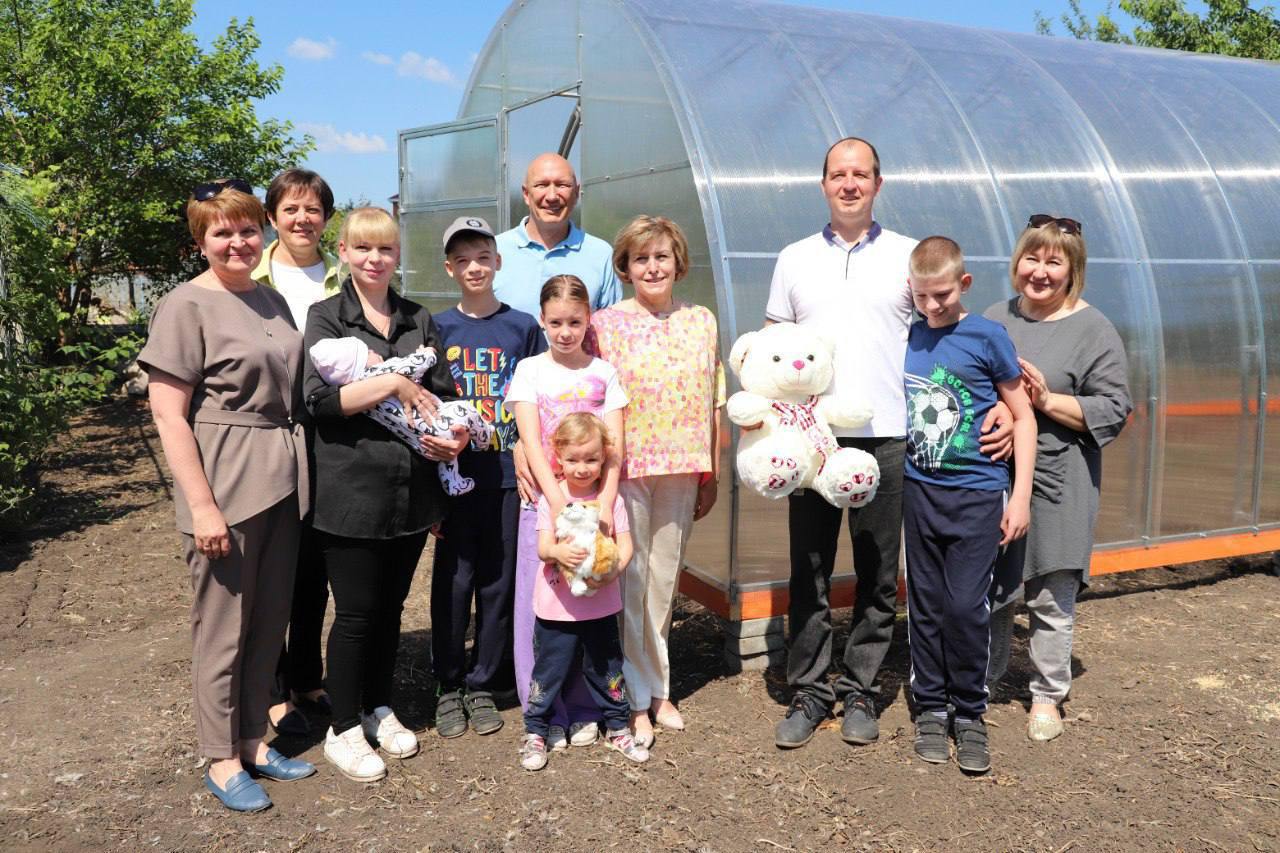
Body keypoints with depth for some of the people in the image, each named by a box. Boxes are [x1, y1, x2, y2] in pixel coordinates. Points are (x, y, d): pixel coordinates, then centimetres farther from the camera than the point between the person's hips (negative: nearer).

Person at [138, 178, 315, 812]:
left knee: (270, 621, 14)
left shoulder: (271, 299, 12)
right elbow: (167, 412, -12)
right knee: (224, 627, 4)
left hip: (283, 482, 6)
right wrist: (202, 505, -16)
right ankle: (221, 759, 20)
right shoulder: (186, 306, -8)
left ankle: (253, 739, 29)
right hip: (227, 487, -6)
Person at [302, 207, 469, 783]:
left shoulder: (418, 320, 13)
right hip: (351, 490, -4)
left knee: (391, 605, 14)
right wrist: (394, 383, -16)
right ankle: (344, 729, 19)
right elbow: (319, 398, -13)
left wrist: (457, 434, -7)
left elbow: (444, 393, 13)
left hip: (412, 490, 4)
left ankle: (379, 708, 32)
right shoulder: (327, 316, -1)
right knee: (356, 612, 2)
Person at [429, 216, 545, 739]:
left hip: (509, 474, 1)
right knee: (452, 581, 3)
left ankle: (483, 686, 22)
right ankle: (448, 687, 19)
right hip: (456, 474, 0)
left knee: (499, 582, 7)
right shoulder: (439, 329, 4)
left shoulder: (523, 327, 5)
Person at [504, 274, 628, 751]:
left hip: (593, 501, 1)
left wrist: (605, 503, -17)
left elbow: (614, 447, -1)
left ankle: (584, 710, 18)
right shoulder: (530, 370, 4)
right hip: (545, 500, -1)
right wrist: (559, 502, -19)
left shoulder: (604, 373, 7)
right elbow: (530, 442, -6)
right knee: (539, 606, 0)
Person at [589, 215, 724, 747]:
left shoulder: (701, 322, 7)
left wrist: (712, 474, 9)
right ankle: (634, 699, 13)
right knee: (630, 580, 0)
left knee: (665, 578, 12)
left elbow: (713, 403, 10)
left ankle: (658, 689, 26)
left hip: (681, 471, 3)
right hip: (625, 468, -3)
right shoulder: (606, 324, -2)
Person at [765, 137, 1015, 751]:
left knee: (877, 576, 6)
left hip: (886, 439, -1)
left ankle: (859, 692, 19)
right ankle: (808, 692, 17)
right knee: (809, 573, 5)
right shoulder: (795, 259, 11)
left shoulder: (910, 256, 5)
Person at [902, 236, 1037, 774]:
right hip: (919, 489, 3)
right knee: (925, 604, 9)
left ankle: (970, 714, 15)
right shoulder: (904, 336, 4)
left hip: (976, 492, -3)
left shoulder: (987, 337, -5)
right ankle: (930, 707, 23)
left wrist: (1021, 496, -4)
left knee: (966, 605, -4)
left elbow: (1022, 415, 0)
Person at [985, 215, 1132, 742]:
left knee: (1052, 596, 6)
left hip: (1056, 483, -3)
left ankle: (1047, 695, 23)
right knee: (988, 588, 11)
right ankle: (983, 679, 30)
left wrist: (1046, 401, -18)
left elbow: (1114, 411, -8)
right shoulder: (995, 319, 9)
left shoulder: (1093, 330, -4)